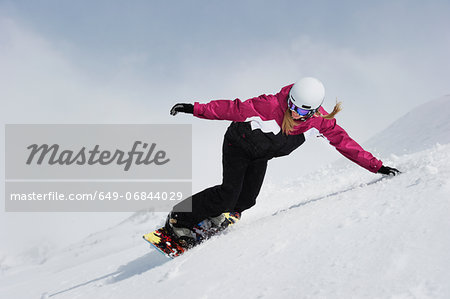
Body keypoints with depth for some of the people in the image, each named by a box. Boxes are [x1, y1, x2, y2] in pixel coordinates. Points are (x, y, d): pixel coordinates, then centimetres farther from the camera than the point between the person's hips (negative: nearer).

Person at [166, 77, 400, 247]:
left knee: (247, 199, -5)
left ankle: (218, 214, 26)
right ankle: (179, 220, 0)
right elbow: (235, 109, -30)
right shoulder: (271, 106, -37)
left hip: (261, 156, 5)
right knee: (229, 194, -16)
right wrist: (196, 109, -31)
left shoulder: (319, 120, -23)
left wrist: (376, 166, -18)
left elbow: (343, 141, -17)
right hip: (238, 143, -5)